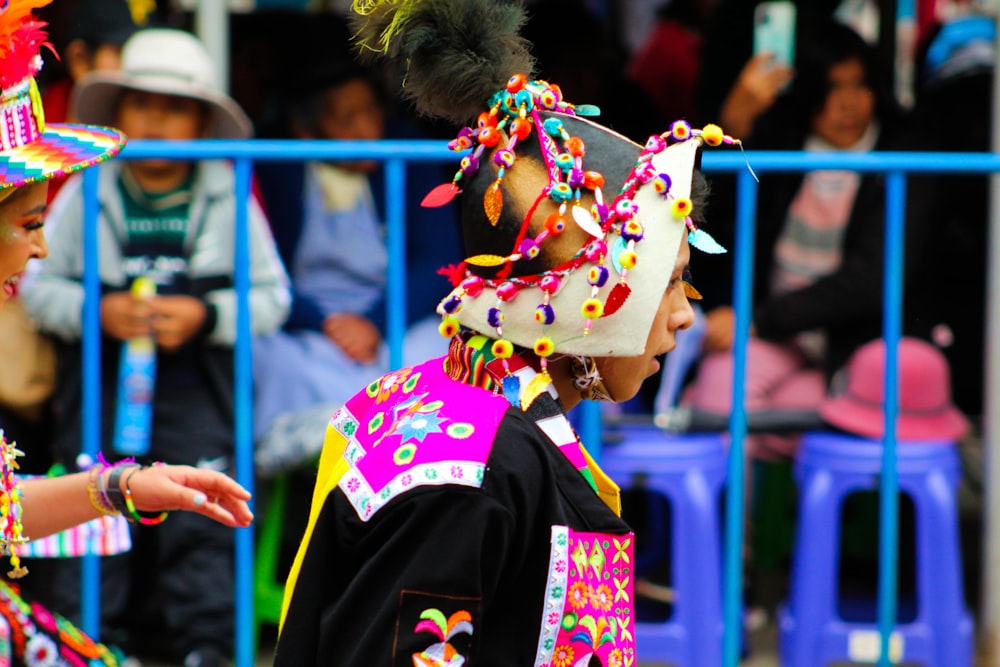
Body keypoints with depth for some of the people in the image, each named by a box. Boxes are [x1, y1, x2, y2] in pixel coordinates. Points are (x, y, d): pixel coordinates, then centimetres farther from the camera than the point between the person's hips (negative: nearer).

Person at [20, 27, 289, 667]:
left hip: (196, 383, -1)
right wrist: (95, 312, -11)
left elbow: (272, 297, 4)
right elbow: (38, 284, 7)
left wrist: (205, 315, -12)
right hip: (102, 380, 1)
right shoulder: (85, 194, 6)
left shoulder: (230, 200, 4)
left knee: (202, 519, -6)